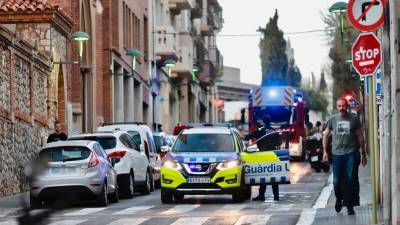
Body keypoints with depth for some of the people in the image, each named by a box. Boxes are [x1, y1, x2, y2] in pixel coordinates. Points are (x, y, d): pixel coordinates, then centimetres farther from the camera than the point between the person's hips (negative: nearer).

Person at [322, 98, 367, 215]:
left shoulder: (354, 119, 4)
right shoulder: (332, 120, 7)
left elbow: (360, 136, 8)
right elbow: (326, 135, 13)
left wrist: (363, 154, 7)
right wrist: (325, 151, 4)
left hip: (350, 153, -1)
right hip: (337, 153, 1)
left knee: (350, 179, -7)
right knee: (337, 180, 3)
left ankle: (350, 206, 1)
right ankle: (339, 199, 31)